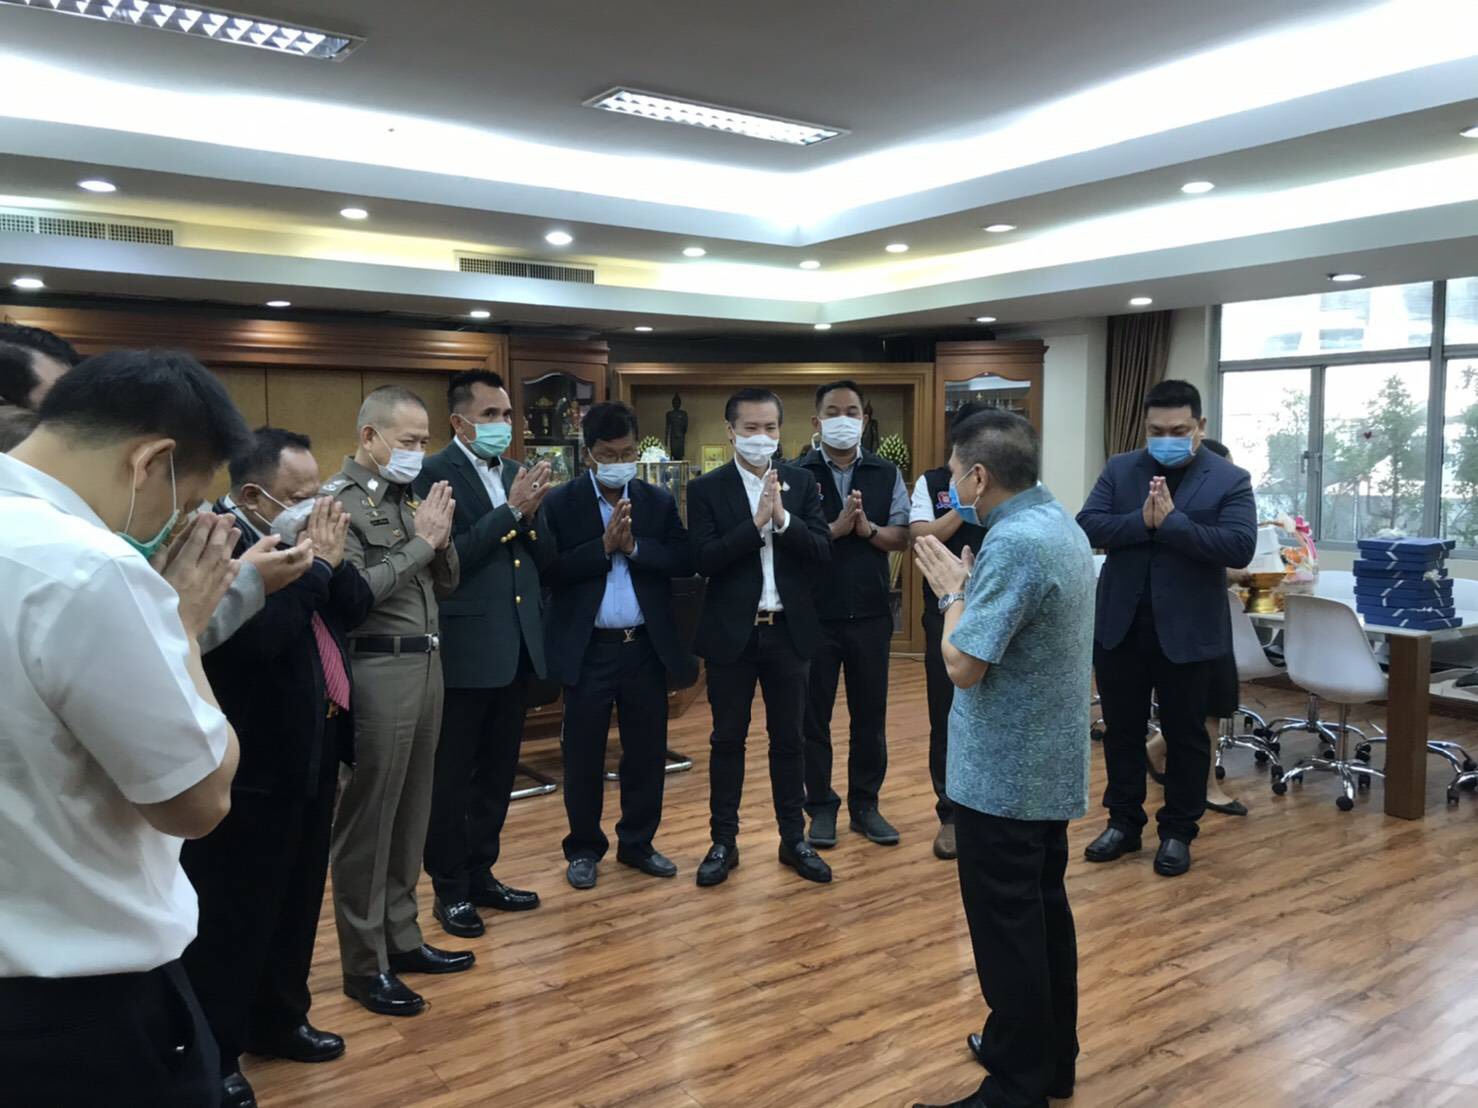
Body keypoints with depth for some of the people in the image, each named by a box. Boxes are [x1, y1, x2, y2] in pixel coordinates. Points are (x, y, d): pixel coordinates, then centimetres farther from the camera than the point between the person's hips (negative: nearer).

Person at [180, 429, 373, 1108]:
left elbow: (356, 608, 7)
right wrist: (314, 564, -23)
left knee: (298, 899, 20)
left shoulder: (301, 536, 7)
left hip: (310, 751, 9)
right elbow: (256, 637, -32)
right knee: (233, 915, 5)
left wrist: (329, 559, -9)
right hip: (252, 766, -9)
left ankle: (279, 1020, 38)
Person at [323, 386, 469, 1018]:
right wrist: (419, 543, -14)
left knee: (410, 812, 16)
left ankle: (401, 939, 29)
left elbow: (446, 583, 15)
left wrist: (440, 538, -3)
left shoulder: (408, 497, 12)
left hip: (424, 663, 8)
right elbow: (354, 592, -18)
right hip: (377, 672, -8)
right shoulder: (338, 500, -9)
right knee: (366, 820, 2)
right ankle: (365, 966, 14)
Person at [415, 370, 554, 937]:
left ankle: (481, 874, 31)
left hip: (517, 646, 7)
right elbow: (448, 557, -21)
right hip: (465, 649, -7)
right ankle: (450, 889, 21)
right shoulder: (435, 474, -11)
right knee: (452, 777, 7)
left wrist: (530, 515, -9)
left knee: (498, 772, 17)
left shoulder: (517, 473, 10)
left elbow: (545, 557, 9)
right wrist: (510, 510, -22)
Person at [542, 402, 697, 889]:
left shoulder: (659, 501, 5)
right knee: (583, 756, 8)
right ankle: (584, 848, 25)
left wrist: (634, 546, -16)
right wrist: (603, 547, -19)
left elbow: (686, 561, -5)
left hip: (647, 647, 3)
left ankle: (638, 843, 28)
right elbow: (550, 570, -13)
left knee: (648, 751, 11)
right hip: (587, 650, -2)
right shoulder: (561, 503, -3)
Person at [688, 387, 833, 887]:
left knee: (788, 738, 12)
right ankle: (723, 842, 21)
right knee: (727, 740, 9)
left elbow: (823, 552, -6)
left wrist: (782, 518, -20)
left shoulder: (801, 482, 3)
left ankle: (794, 839, 25)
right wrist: (756, 522, -21)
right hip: (732, 633, -2)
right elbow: (704, 560, -15)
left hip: (789, 630, 2)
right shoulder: (706, 489, -4)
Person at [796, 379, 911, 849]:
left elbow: (903, 536, 0)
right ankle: (821, 807, 22)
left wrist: (868, 529, -17)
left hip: (870, 614, 2)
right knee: (814, 716, 8)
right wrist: (836, 529, -21)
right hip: (814, 615, -2)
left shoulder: (886, 474, 5)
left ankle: (865, 805, 25)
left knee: (870, 714, 11)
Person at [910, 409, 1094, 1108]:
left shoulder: (1012, 543, -24)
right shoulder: (1059, 525, 9)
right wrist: (969, 584, 5)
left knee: (1006, 928, 2)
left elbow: (964, 664, -23)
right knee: (1045, 910, 20)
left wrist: (952, 591, -10)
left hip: (1002, 773, -10)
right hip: (1049, 764, 10)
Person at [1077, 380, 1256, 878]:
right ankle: (1124, 822, 28)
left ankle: (1178, 832, 25)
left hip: (1187, 630, -2)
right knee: (1122, 730, 13)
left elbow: (1240, 547, -16)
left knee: (1185, 735, 10)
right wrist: (1141, 520, -21)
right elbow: (1087, 526, -6)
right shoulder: (1119, 469, 4)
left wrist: (1170, 521, -21)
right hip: (1120, 624, 3)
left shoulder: (1230, 480, -5)